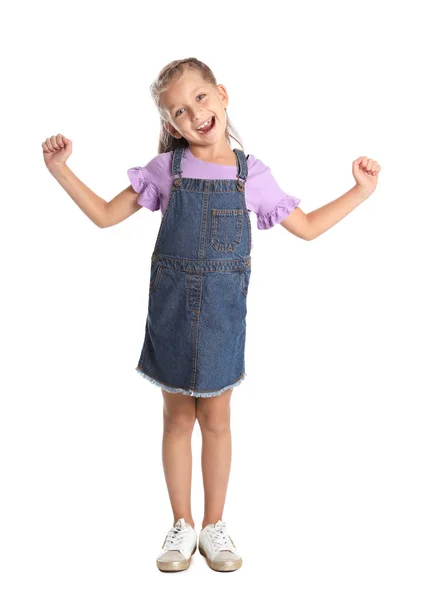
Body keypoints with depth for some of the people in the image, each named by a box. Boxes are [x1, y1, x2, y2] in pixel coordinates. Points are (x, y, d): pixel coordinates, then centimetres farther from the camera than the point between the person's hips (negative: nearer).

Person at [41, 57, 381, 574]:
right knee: (178, 419, 10)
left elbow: (307, 227, 10)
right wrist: (60, 169, -2)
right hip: (171, 308, 0)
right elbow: (105, 215, 5)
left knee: (216, 420, 10)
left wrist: (360, 192, 4)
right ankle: (182, 525, 27)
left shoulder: (251, 174, 1)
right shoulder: (166, 169, 1)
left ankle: (214, 526, 27)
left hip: (222, 311, 0)